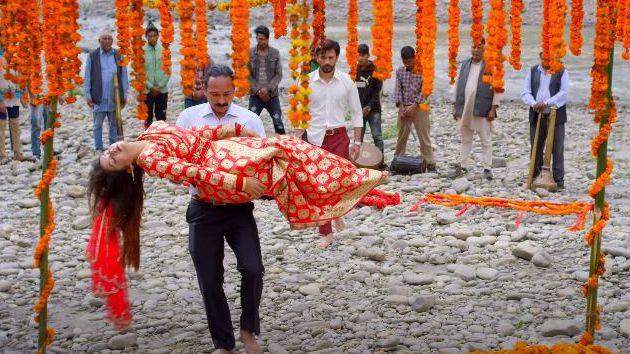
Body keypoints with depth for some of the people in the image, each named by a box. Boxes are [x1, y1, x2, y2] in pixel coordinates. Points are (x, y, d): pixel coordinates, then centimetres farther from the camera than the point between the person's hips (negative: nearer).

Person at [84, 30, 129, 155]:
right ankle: (98, 149, 13)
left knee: (114, 124, 8)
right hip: (99, 97, -1)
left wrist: (124, 94, 5)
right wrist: (88, 95, -2)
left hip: (115, 98, 1)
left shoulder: (118, 56, 7)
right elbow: (88, 77, 3)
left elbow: (124, 76, 8)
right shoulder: (93, 56, 3)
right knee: (98, 125, 5)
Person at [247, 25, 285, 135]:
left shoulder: (275, 53, 1)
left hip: (272, 94, 0)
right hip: (255, 95, 0)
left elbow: (279, 74, -1)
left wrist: (268, 88, -13)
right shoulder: (250, 53, 0)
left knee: (278, 121, 3)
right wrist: (258, 90, -11)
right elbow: (248, 75, -2)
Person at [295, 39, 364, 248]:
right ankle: (326, 233, 15)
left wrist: (357, 142, 0)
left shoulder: (346, 81, 0)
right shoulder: (307, 82, -2)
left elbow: (356, 113, 6)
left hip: (339, 137, 0)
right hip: (315, 139, 0)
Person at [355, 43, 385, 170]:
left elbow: (377, 91, -7)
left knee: (377, 136, -4)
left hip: (373, 110, -4)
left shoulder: (375, 70, -4)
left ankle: (381, 160, 0)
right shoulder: (354, 70, 8)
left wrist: (369, 107, -15)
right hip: (359, 110, 4)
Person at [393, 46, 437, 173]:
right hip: (404, 108, 4)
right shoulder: (400, 72, 6)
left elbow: (425, 91, -11)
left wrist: (414, 106, -17)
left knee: (424, 137, -2)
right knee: (401, 136, 10)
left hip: (419, 108, -4)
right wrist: (401, 107, -8)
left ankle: (430, 164, 3)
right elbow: (398, 90, 3)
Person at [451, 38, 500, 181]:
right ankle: (462, 166, 20)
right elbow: (457, 86, 13)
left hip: (482, 110, -4)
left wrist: (493, 109, -10)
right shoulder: (463, 65, 11)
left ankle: (487, 168, 8)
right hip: (465, 110, 4)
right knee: (465, 140, 12)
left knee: (486, 141, 3)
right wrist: (455, 106, 9)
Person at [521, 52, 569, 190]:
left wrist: (546, 103, -19)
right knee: (535, 149, 6)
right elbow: (525, 92, 5)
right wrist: (533, 104, -15)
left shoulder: (561, 71, 2)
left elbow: (564, 93, -9)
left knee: (557, 150, -1)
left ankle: (558, 180, 4)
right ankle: (534, 178, 14)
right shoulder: (533, 71, 11)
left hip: (556, 116, -3)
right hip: (536, 116, 3)